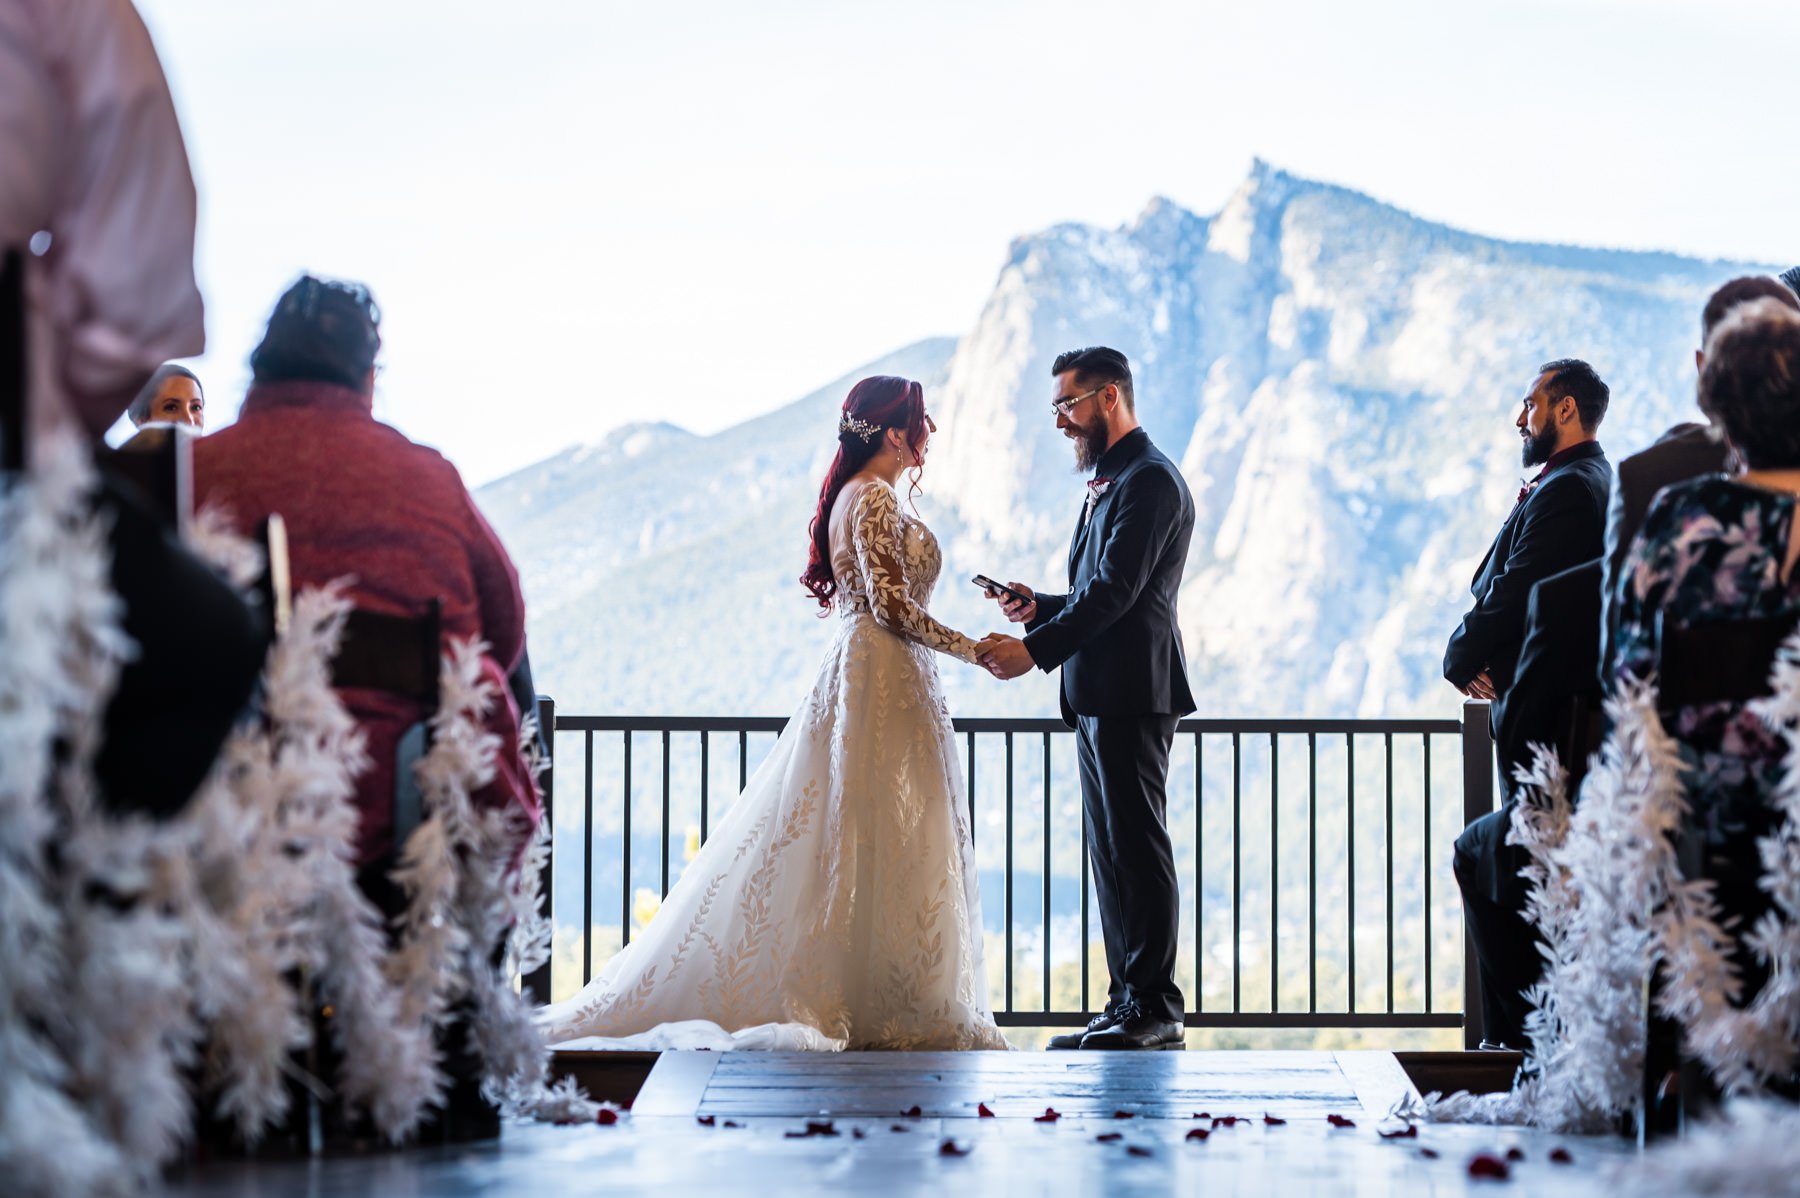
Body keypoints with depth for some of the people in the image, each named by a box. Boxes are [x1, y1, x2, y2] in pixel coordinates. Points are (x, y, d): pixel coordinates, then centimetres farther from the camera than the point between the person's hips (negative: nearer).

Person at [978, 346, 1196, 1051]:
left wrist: (1035, 650, -22)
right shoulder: (1110, 482, 21)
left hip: (1131, 696, -10)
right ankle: (1128, 1004, 15)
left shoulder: (1150, 480, -11)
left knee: (1137, 850, -7)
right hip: (1099, 699, 10)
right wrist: (1039, 608, 7)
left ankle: (1155, 1010, -3)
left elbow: (1115, 591, -20)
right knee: (1111, 853, 11)